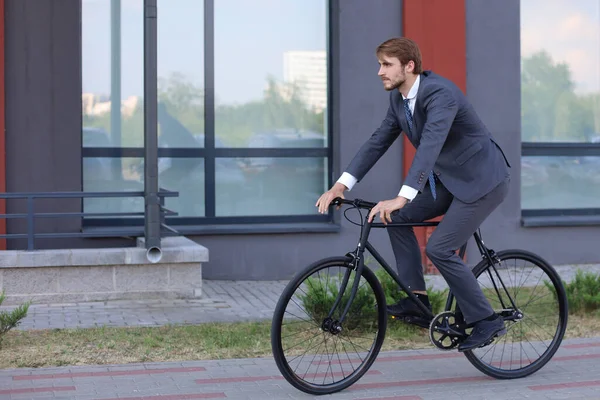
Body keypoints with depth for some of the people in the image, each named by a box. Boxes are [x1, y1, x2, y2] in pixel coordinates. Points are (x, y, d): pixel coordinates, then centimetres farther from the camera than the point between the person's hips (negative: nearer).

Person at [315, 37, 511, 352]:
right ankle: (416, 298, 4)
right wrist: (341, 185, -5)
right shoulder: (398, 99, 2)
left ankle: (486, 320, -2)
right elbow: (378, 142, 5)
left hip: (483, 179, -9)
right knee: (398, 218, -2)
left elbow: (430, 145, -39)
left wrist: (401, 198, -49)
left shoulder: (439, 93, -26)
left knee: (439, 249, -15)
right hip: (449, 179, 9)